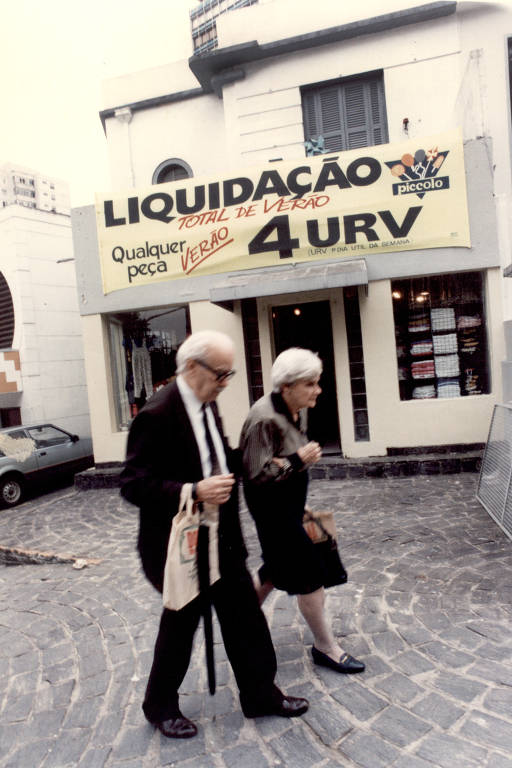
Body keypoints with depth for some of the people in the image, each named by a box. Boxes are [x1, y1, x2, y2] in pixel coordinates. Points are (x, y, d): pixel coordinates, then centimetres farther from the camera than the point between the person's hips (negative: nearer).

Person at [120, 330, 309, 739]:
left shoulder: (207, 403, 4)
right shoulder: (158, 414, -22)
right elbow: (133, 484, -23)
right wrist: (194, 492, -31)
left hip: (221, 538, 7)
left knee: (245, 616, 16)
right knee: (181, 623, 13)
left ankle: (260, 693, 37)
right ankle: (161, 705, 39)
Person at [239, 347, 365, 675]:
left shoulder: (298, 411, 1)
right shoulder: (264, 419, -26)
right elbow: (256, 475, -26)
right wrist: (298, 460, -24)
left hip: (289, 504, 9)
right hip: (272, 508, -9)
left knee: (279, 567, 21)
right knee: (309, 574, 1)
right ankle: (326, 648, 19)